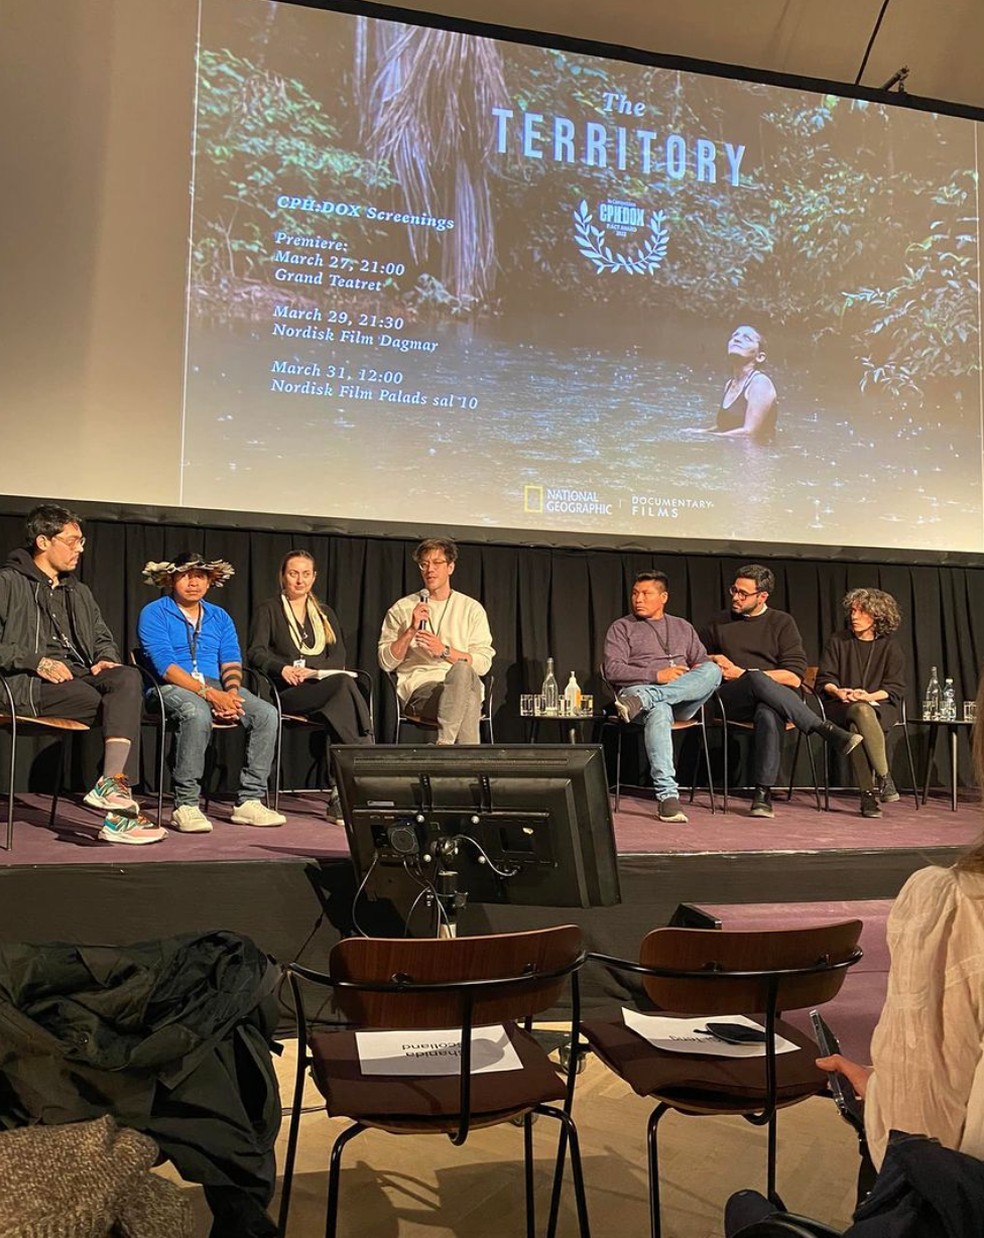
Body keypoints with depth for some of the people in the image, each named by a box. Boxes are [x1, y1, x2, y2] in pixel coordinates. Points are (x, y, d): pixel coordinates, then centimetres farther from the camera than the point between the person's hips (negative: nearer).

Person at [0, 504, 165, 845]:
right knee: (124, 704, -26)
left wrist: (106, 659, 5)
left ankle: (110, 784, -38)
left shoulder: (78, 591, 26)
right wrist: (37, 662, -16)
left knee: (128, 677, -29)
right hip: (27, 684, -5)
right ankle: (117, 802, -26)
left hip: (78, 675, 5)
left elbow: (103, 638, 28)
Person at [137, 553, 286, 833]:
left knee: (266, 714, -20)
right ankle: (185, 806, -29)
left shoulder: (219, 617, 19)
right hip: (171, 688, -5)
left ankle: (250, 801, -17)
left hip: (216, 687, 5)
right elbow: (165, 665, -12)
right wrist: (209, 693, -23)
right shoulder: (154, 614, 2)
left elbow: (231, 662, 8)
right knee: (198, 714, -39)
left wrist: (231, 693, -15)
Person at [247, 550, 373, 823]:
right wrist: (282, 668, -22)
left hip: (323, 686, 3)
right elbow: (255, 652, -1)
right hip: (287, 693, -3)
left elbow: (339, 657, 12)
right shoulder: (268, 610, 15)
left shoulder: (325, 613, 25)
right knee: (344, 684, -34)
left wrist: (313, 670, -9)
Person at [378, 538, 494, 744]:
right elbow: (386, 662, 6)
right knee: (466, 698, -35)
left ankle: (445, 743, -40)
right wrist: (411, 631, -7)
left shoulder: (472, 608, 14)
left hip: (463, 683, 1)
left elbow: (483, 663, 4)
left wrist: (444, 651, -9)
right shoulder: (402, 608, 14)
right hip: (418, 687, -1)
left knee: (462, 671, -38)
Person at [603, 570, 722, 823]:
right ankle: (668, 795, -46)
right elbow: (611, 670, 0)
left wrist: (696, 677, -3)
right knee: (659, 711, -40)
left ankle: (641, 699, -39)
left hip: (683, 701, 3)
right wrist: (656, 675, -11)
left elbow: (703, 661, 23)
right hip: (642, 690, -3)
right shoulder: (622, 627, 14)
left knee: (712, 670, -28)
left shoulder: (682, 627, 27)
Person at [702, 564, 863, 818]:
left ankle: (763, 793, -38)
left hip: (772, 698, 0)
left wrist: (742, 673, -4)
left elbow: (794, 677, 0)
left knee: (769, 714, -40)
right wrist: (714, 660, 7)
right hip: (731, 700, 1)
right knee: (757, 679, -37)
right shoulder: (719, 624, 18)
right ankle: (827, 730, -40)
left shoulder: (782, 622, 10)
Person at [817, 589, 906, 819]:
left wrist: (869, 696, -15)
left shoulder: (889, 646, 10)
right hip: (840, 706, 1)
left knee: (857, 726, -37)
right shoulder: (838, 641, 12)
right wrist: (837, 691, -14)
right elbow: (824, 679, 8)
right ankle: (883, 777, -34)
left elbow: (896, 688, 3)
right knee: (860, 712, -37)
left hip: (880, 707, 0)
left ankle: (869, 793, -32)